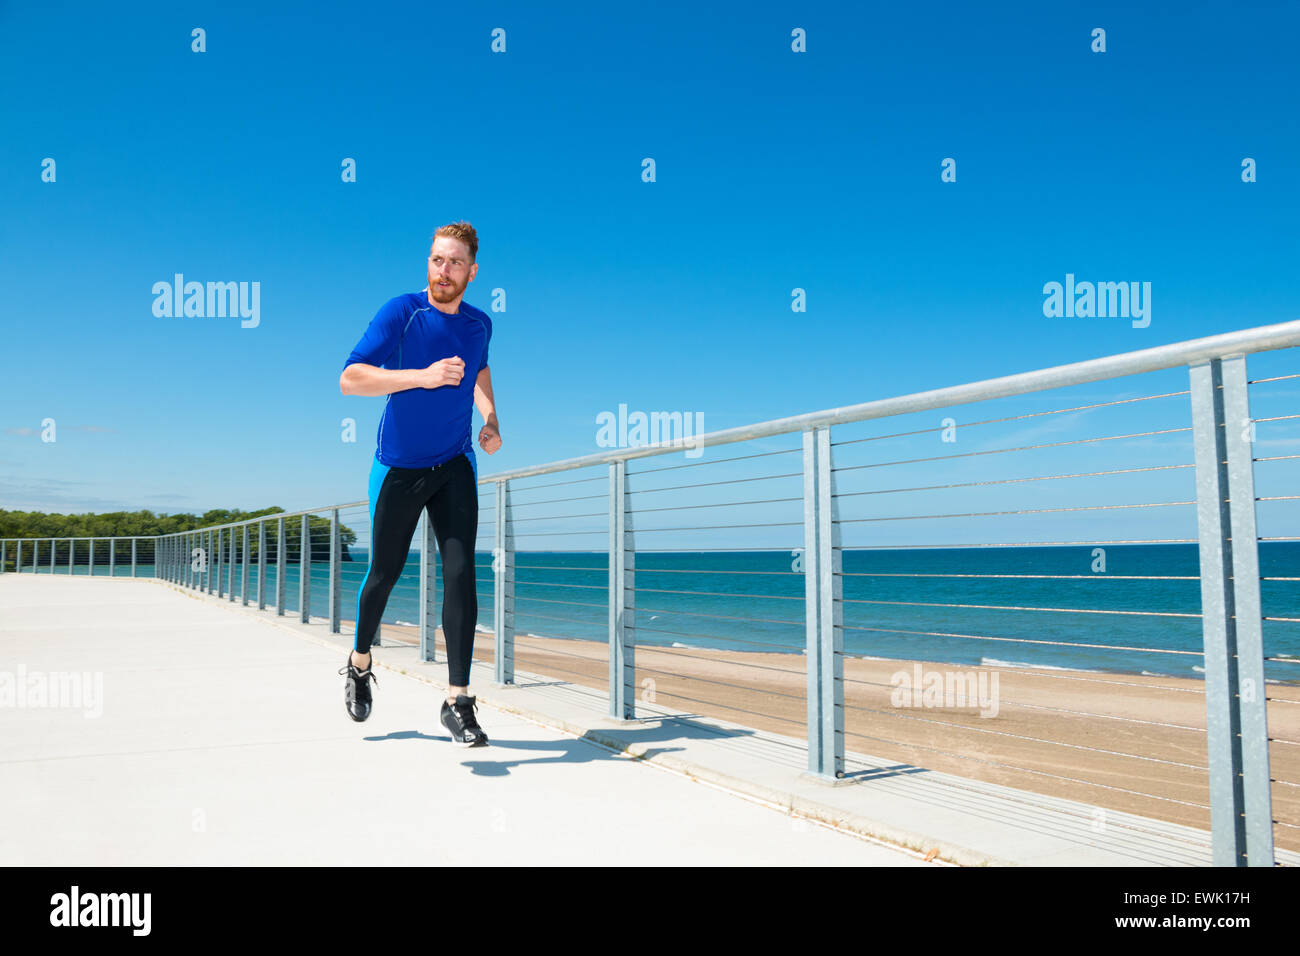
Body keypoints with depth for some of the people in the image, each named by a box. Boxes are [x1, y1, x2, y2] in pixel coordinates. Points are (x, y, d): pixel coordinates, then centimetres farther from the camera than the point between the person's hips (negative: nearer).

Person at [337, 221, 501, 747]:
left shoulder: (480, 324, 1)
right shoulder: (401, 312, -14)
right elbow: (349, 378, -23)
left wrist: (490, 418, 7)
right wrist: (422, 377, -34)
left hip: (455, 466, 3)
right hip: (398, 467, -3)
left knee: (460, 574, -9)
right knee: (384, 573, 11)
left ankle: (458, 701, -3)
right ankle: (359, 664, 39)